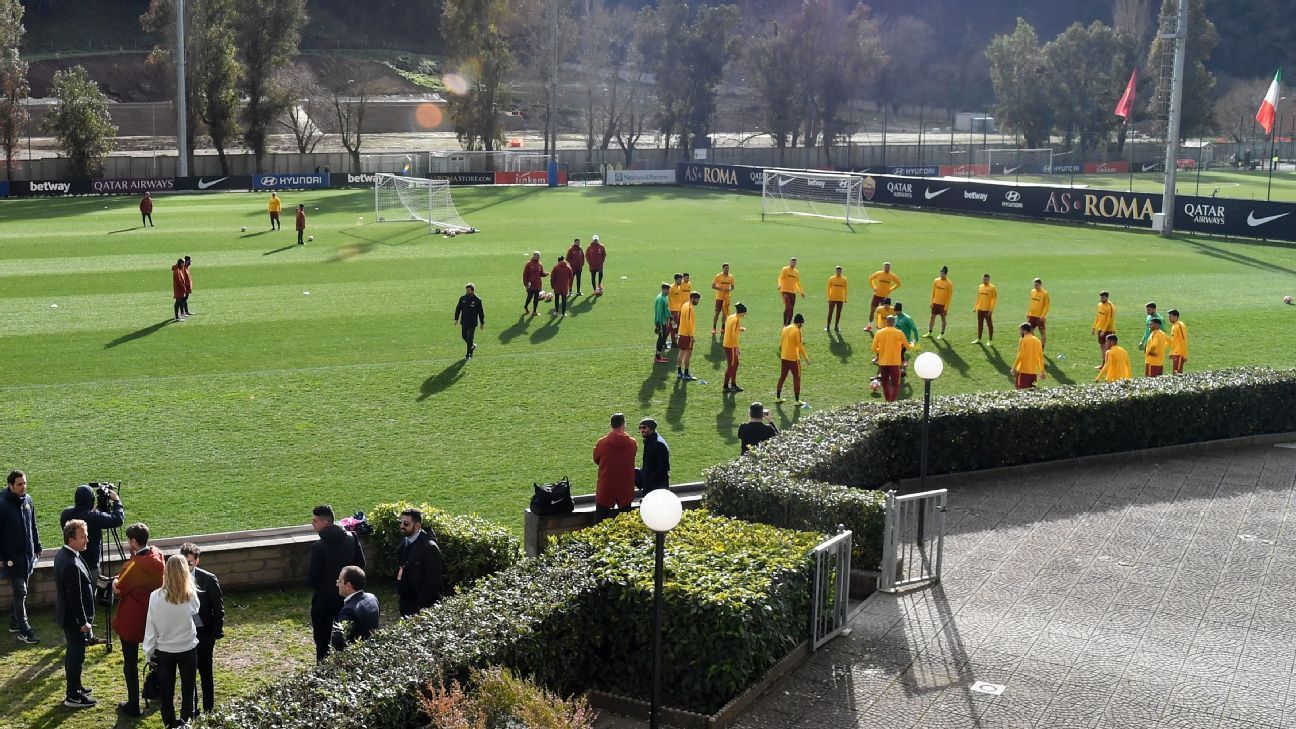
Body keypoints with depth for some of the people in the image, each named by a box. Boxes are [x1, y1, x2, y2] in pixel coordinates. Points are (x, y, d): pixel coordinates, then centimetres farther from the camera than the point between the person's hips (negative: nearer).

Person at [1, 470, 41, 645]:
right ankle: (23, 630, 0)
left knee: (20, 592, 15)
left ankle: (15, 623, 28)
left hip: (28, 556, 6)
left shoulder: (28, 500, 3)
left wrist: (37, 548, 14)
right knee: (20, 592, -5)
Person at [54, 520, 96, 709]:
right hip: (74, 618, -10)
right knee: (77, 656, 3)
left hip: (67, 615, 10)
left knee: (73, 653, 23)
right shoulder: (72, 565, -30)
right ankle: (73, 696, 14)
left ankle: (74, 687, 38)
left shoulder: (62, 555, 2)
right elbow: (75, 598, -26)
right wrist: (83, 622, -17)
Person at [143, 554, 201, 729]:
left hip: (164, 651, 0)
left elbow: (151, 627, -10)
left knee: (166, 691, 13)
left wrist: (149, 652, 2)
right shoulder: (191, 596, -17)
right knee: (187, 688, 18)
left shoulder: (156, 596, -18)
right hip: (188, 649, 0)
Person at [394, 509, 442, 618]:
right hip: (405, 603, 8)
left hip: (422, 606, -7)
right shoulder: (403, 544, 9)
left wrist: (420, 605, -17)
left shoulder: (429, 547, -17)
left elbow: (432, 580, -17)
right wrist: (399, 593, 13)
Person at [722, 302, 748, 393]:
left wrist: (740, 329, 14)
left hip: (726, 344, 9)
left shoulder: (731, 317, 9)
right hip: (731, 345, -9)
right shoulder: (737, 320, -18)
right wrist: (737, 348, -21)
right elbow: (734, 334, -24)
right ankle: (726, 386, 6)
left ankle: (733, 384, 26)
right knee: (731, 366, 0)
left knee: (735, 364, 18)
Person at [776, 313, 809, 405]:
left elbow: (780, 344, 13)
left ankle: (778, 397, 22)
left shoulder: (785, 329, 8)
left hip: (784, 358, 7)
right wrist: (806, 358, -10)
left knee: (782, 377, 17)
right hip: (793, 358, -7)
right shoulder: (797, 330, -13)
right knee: (797, 379, 2)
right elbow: (800, 346, -16)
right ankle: (797, 400, 4)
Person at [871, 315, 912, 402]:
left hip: (883, 362, 2)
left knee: (885, 384, 16)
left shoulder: (879, 333, -2)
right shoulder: (899, 333, -6)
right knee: (895, 385, 5)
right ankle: (892, 402, -9)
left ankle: (888, 402, 23)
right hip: (895, 362, -2)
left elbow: (874, 349, -3)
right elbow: (908, 347, 3)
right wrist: (912, 345, 26)